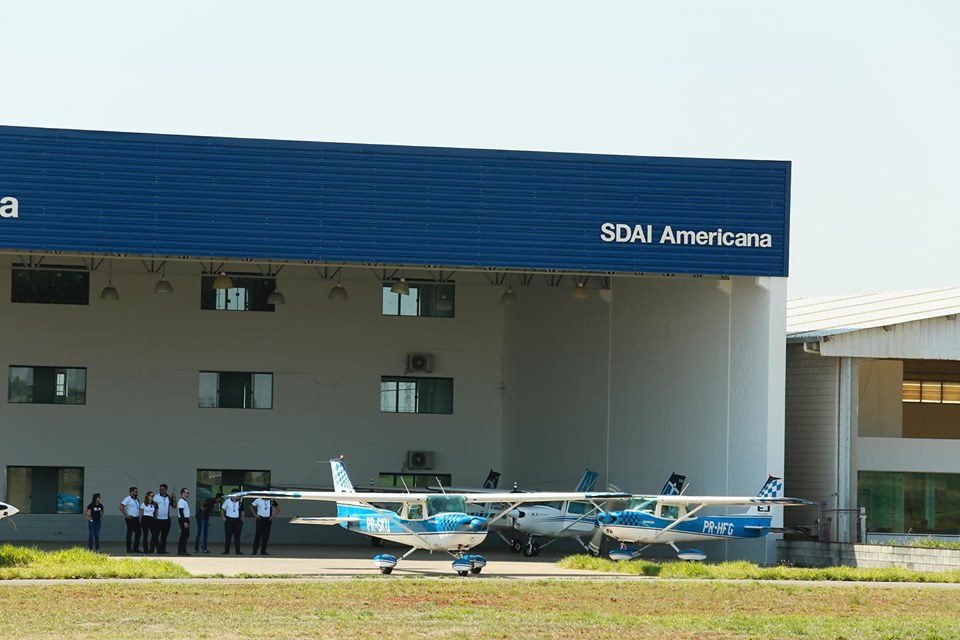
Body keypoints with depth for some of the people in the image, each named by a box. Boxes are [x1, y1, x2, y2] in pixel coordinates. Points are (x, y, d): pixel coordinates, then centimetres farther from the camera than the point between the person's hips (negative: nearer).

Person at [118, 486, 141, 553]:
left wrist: (138, 516, 11)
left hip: (136, 518, 8)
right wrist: (126, 515, -16)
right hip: (130, 518, -7)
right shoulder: (128, 499, -8)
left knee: (138, 533, 5)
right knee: (130, 534, -3)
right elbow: (121, 507, -17)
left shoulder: (137, 500, 16)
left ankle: (136, 548, 11)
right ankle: (129, 549, 2)